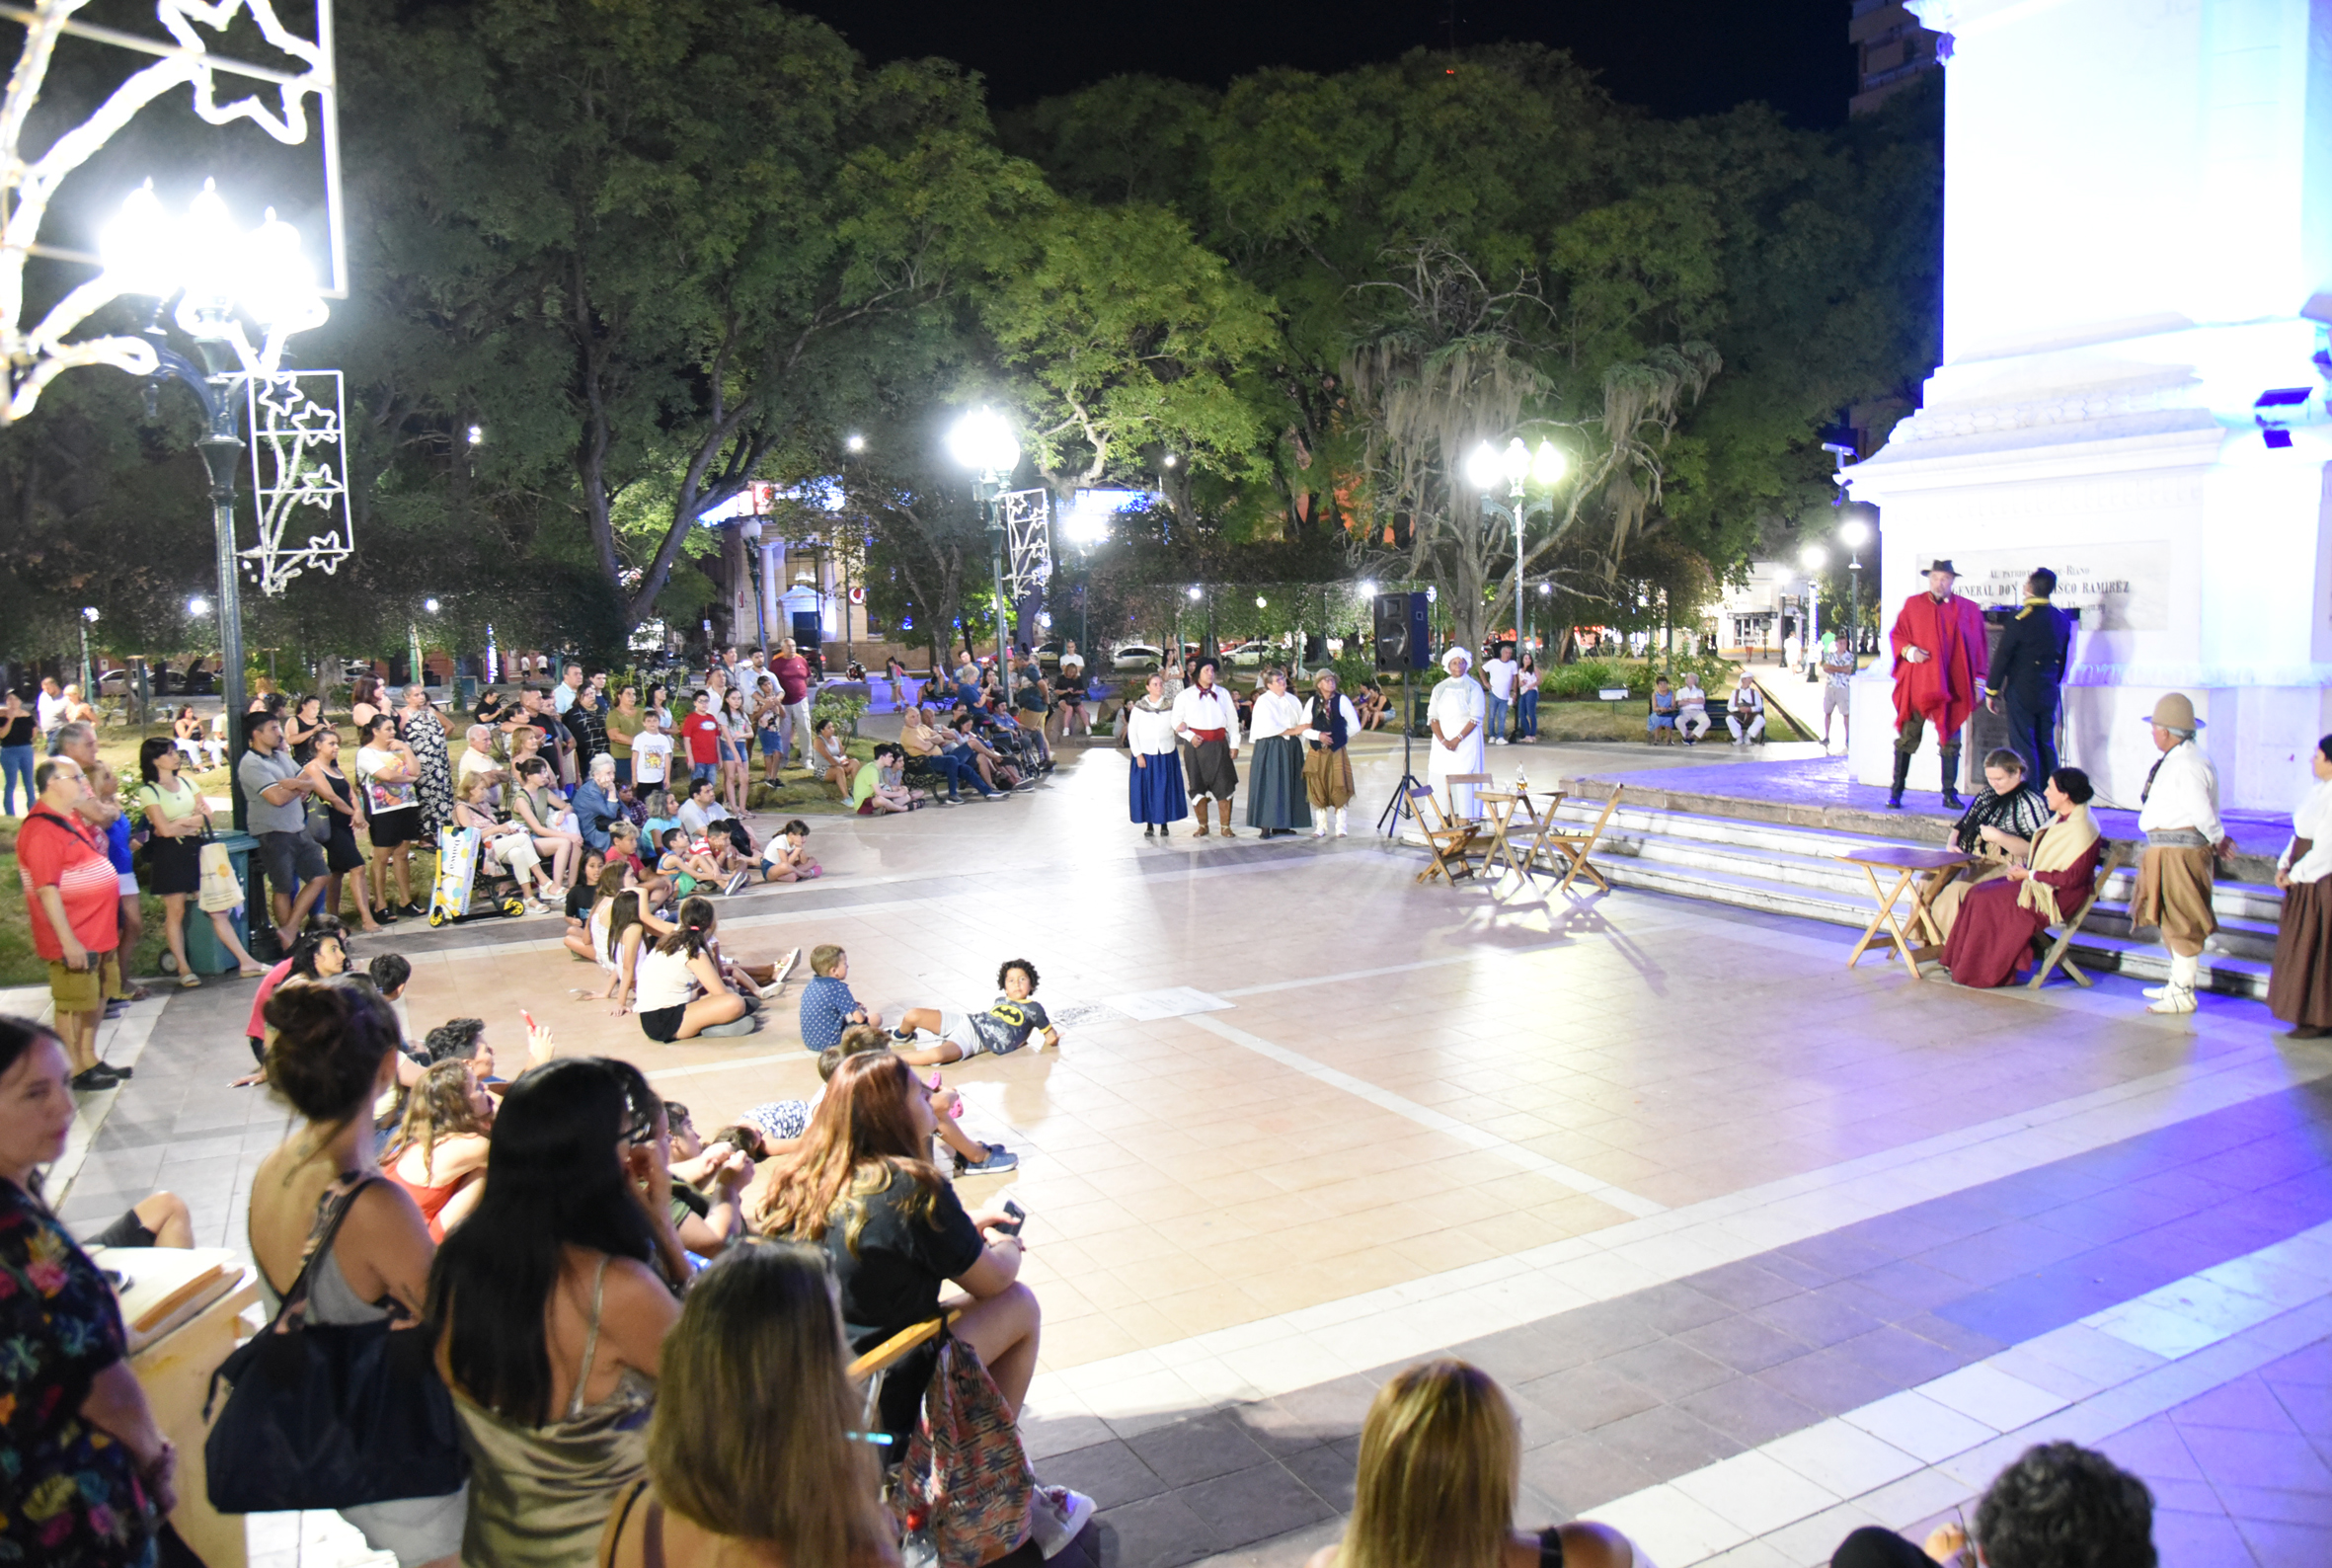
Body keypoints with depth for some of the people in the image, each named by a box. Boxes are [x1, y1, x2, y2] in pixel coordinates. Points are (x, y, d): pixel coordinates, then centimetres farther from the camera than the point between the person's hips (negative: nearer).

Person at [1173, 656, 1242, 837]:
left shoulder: (1222, 694, 6)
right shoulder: (1185, 696, 2)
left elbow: (1232, 720, 8)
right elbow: (1176, 721, 6)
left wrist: (1234, 744, 3)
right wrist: (1190, 736, -8)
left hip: (1219, 745, 1)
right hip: (1197, 745, 0)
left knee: (1224, 786, -2)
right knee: (1197, 787, 6)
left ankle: (1226, 827, 5)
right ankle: (1202, 826, 18)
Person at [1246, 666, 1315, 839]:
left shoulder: (1293, 700, 12)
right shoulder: (1263, 701, -6)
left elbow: (1304, 723, 10)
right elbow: (1269, 726, -15)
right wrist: (1292, 731, -13)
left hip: (1291, 747, 6)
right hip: (1270, 747, -6)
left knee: (1288, 786, 5)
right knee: (1269, 785, -6)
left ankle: (1281, 825, 11)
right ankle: (1266, 826, -4)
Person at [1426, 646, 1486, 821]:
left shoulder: (1473, 687, 0)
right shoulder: (1440, 688, 10)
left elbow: (1476, 718, -7)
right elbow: (1432, 716, 5)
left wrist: (1457, 739, -16)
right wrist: (1442, 740, -10)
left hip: (1466, 739, -4)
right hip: (1442, 740, 4)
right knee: (1441, 777, -2)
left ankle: (1466, 819, -7)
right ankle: (1449, 818, 3)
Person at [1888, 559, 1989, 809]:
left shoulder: (1968, 609, 8)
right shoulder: (1913, 605, 5)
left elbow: (1979, 645, 10)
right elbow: (1896, 634, 7)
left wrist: (1979, 678, 3)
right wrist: (1909, 650, -12)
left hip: (1952, 684, 1)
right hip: (1917, 683, -1)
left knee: (1950, 741, 4)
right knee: (1907, 738, -2)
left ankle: (1949, 794, 10)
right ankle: (1896, 791, 3)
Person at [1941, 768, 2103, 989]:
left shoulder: (2081, 829, -19)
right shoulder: (2061, 818, 11)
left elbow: (2073, 877, -22)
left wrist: (2029, 874, -17)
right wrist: (2021, 867, 0)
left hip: (2060, 896, -10)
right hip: (2038, 882, 10)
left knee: (1990, 901, -19)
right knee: (1979, 893, -5)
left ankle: (1990, 973, -8)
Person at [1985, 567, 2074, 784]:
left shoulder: (2021, 617, -14)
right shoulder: (2063, 619, 5)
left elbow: (2002, 656, -12)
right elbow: (2063, 659, 14)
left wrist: (1991, 691, -4)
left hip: (2021, 692, -6)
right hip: (2048, 693, 6)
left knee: (2023, 746, -3)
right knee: (2046, 745, 12)